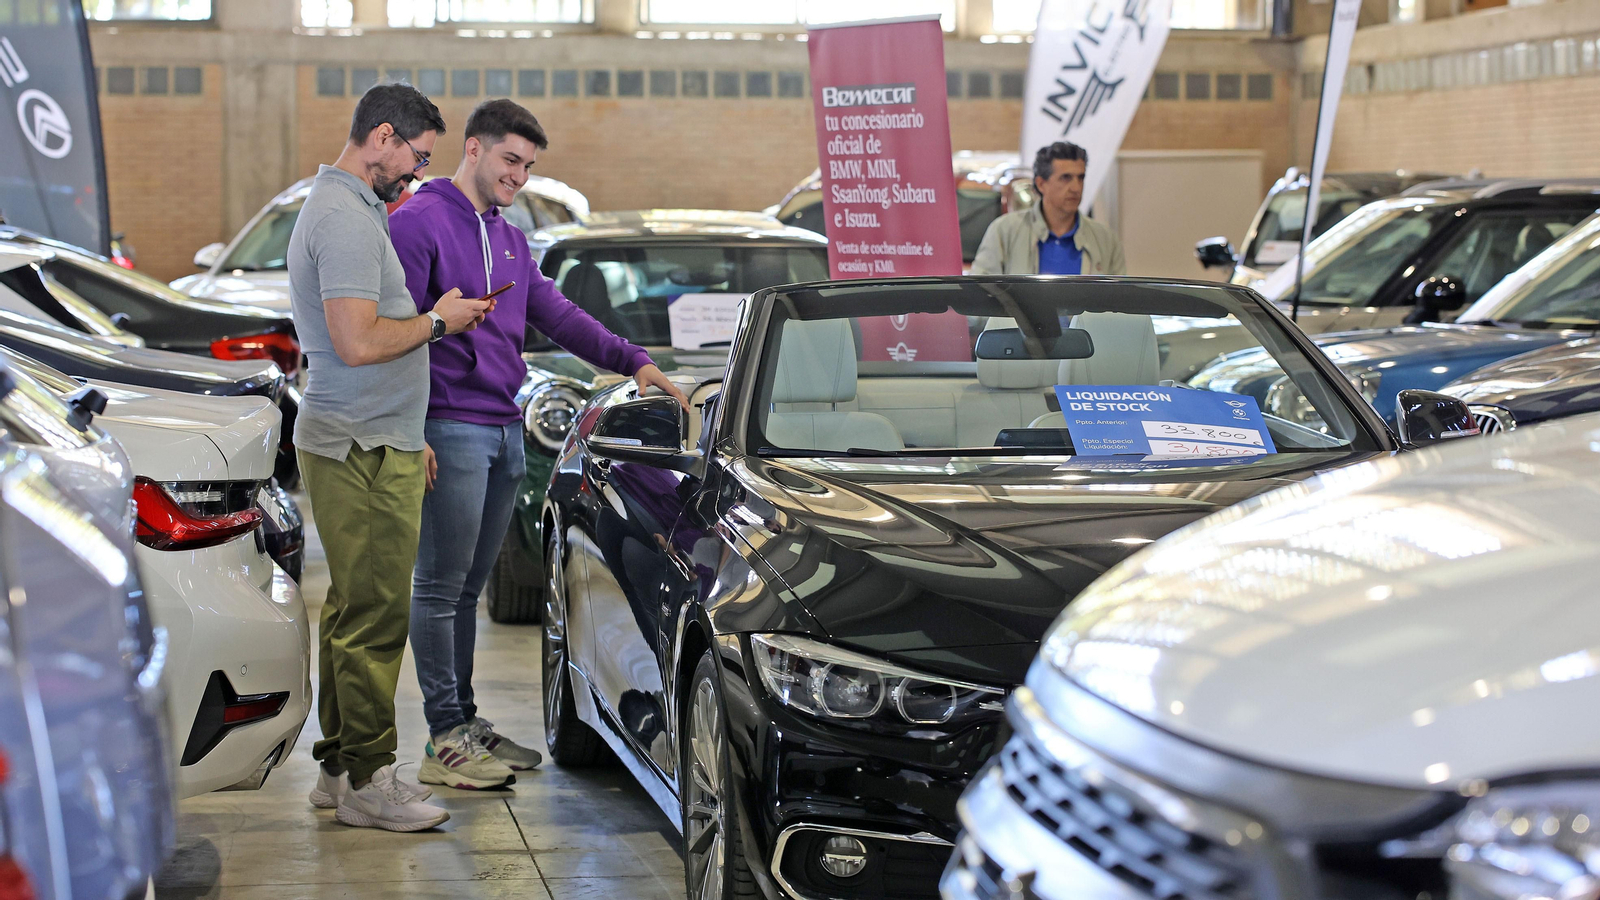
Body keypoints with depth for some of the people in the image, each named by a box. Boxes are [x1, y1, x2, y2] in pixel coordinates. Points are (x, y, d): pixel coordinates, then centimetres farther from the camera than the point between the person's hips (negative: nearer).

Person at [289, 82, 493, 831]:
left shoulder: (344, 207, 19)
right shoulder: (346, 218, -16)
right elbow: (358, 343, -24)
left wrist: (408, 435, 21)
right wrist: (437, 321, -10)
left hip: (363, 441, 11)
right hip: (362, 450, -11)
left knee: (353, 609, 14)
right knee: (375, 615, -7)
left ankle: (338, 765, 22)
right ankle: (366, 781, -1)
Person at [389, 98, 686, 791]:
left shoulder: (510, 241, 19)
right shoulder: (420, 221, -7)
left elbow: (558, 315, 16)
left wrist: (632, 361, 2)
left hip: (506, 433, 8)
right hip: (451, 432, -8)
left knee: (469, 589, 13)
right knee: (441, 588, -3)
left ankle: (465, 722, 20)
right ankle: (445, 739, 1)